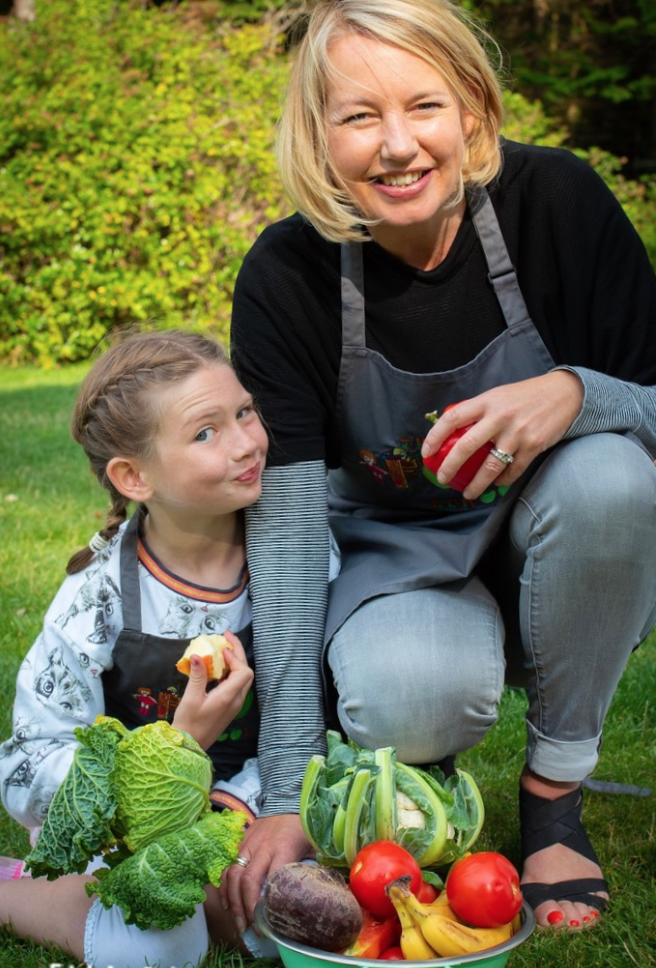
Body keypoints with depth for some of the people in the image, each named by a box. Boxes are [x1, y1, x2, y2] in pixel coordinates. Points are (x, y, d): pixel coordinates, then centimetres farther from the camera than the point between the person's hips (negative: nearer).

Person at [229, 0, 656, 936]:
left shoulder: (559, 201, -19)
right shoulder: (286, 278, -19)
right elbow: (284, 529, -21)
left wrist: (574, 394, -39)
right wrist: (285, 796, -24)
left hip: (551, 548, 2)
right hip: (397, 557, -1)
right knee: (408, 702, -34)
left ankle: (556, 784, -10)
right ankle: (426, 759, 7)